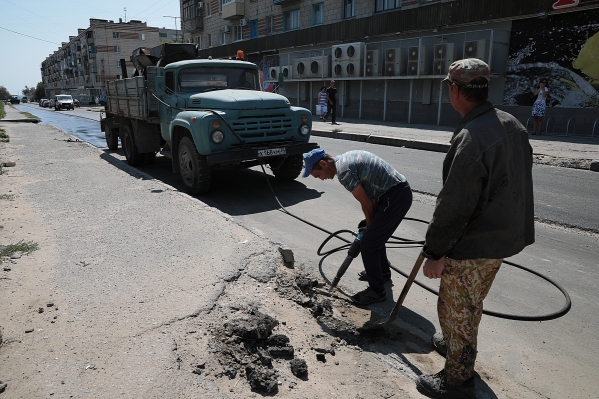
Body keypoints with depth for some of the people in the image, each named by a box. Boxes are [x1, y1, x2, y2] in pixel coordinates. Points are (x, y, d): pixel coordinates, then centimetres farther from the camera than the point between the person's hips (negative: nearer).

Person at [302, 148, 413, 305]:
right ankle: (383, 270, 46)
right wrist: (371, 225, 21)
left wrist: (370, 224, 7)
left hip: (395, 197, -10)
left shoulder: (343, 171, -18)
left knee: (368, 243, -3)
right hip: (399, 190, 10)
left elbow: (367, 204, -11)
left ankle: (376, 290, 11)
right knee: (374, 234, 25)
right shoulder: (345, 159, 13)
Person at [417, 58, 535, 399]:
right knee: (472, 302, 27)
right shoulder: (512, 124, 3)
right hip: (506, 233, 9)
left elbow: (454, 205, -27)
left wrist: (435, 252, -19)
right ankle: (460, 343, 50)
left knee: (455, 307, 8)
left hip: (474, 245, -9)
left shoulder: (471, 138, -27)